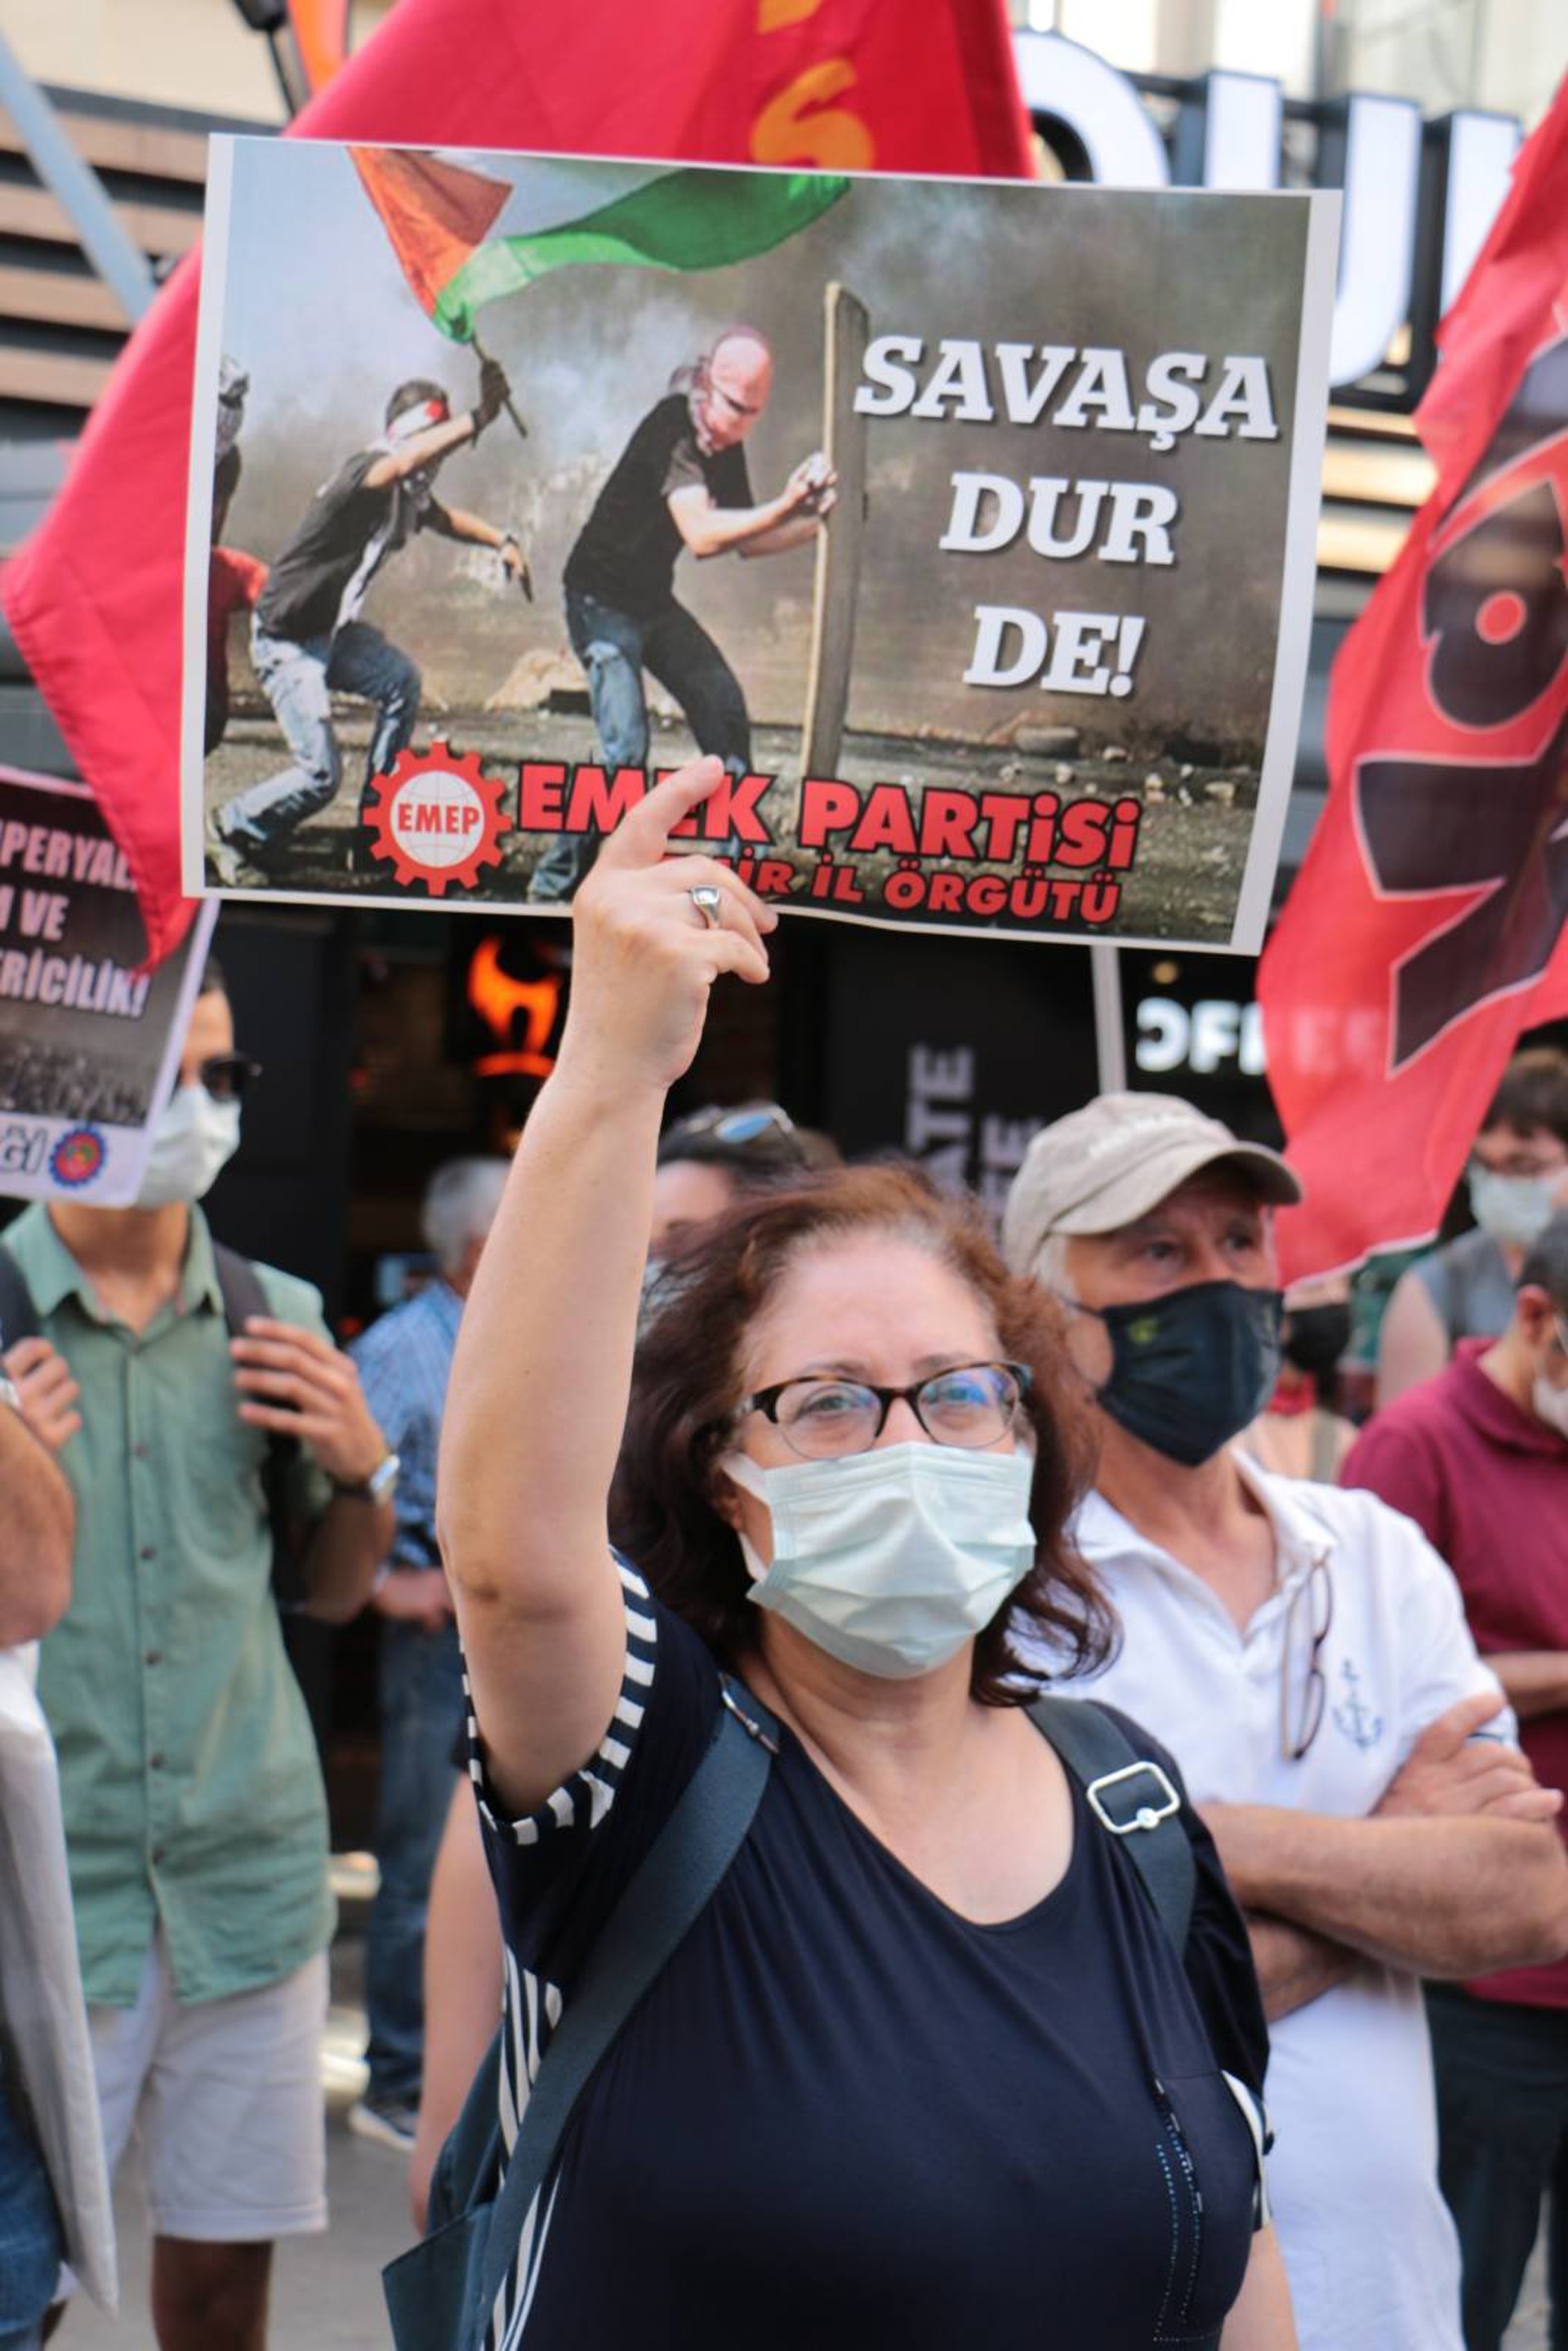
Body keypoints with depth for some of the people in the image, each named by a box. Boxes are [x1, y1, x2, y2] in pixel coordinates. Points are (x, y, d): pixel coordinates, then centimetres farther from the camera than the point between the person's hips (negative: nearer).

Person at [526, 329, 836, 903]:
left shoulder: (726, 445, 1)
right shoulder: (672, 429, -25)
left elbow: (745, 540, 10)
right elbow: (701, 534, -37)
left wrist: (813, 522, -4)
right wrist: (783, 505, -34)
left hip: (653, 602, 9)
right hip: (602, 601, -9)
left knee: (724, 707, 7)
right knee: (626, 747, -19)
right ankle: (554, 881, -8)